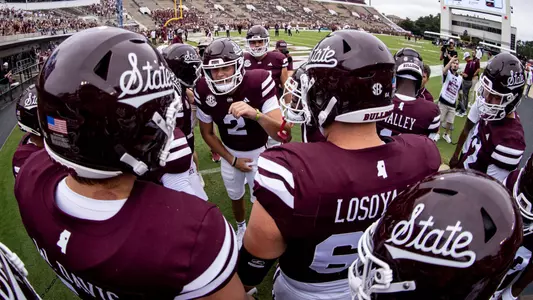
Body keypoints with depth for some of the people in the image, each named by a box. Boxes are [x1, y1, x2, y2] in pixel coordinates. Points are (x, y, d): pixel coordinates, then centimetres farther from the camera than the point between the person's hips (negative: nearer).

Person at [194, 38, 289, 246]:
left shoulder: (258, 82, -32)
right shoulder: (204, 91, -23)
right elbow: (207, 132, -5)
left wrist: (256, 114, -56)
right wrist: (231, 160, -7)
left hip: (258, 152, -2)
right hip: (229, 153, 3)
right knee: (235, 196, 23)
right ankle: (241, 228, 54)